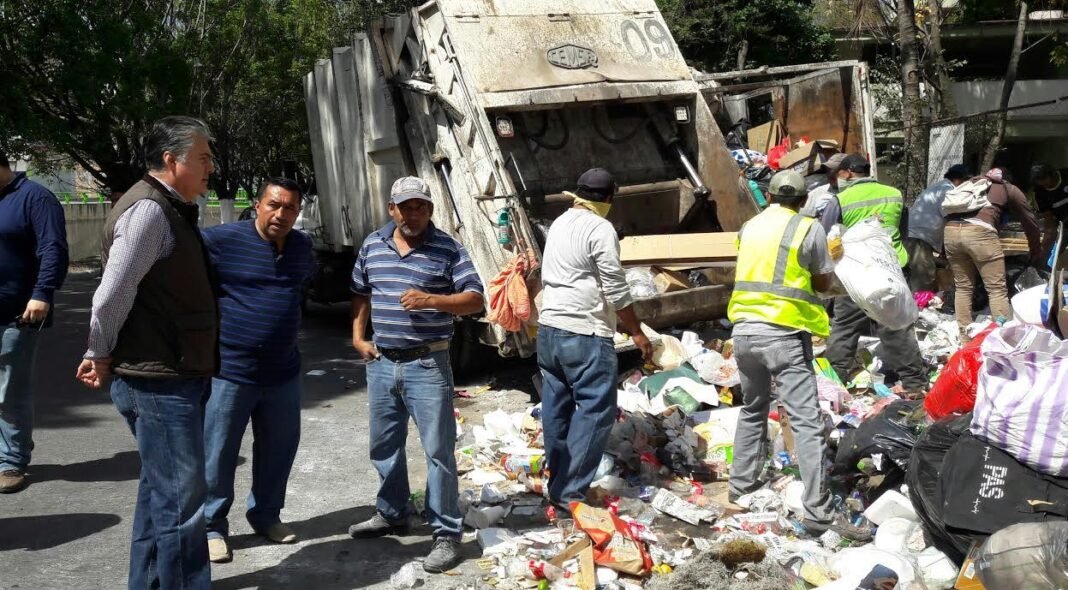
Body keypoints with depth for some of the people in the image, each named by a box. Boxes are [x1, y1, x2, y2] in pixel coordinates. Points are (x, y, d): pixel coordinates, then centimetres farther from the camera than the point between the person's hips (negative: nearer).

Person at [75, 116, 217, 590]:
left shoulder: (170, 210, 16)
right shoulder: (149, 209, -17)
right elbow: (113, 294, -21)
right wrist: (101, 357, -8)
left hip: (171, 378, 10)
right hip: (160, 381, -10)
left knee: (161, 494, 19)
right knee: (180, 501, -6)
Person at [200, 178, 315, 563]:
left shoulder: (303, 247, 5)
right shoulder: (222, 240, -14)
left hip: (283, 371, 6)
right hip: (228, 370, -5)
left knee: (279, 450, 15)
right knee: (218, 454, 3)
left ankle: (266, 515, 34)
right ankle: (212, 526, 19)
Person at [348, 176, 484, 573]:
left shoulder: (448, 249, -7)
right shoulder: (372, 246, 7)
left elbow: (475, 299, -12)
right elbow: (361, 295, 20)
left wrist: (433, 300, -27)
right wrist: (358, 336, 8)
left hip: (428, 364, -5)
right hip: (381, 362, 5)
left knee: (439, 450, -3)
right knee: (384, 446, 17)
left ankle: (447, 534, 3)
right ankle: (391, 515, 35)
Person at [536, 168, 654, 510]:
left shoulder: (559, 224, 14)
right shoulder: (600, 230, -11)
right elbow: (616, 289, -13)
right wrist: (637, 332, -5)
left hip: (549, 328, 9)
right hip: (586, 335, -9)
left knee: (556, 408, 13)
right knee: (596, 411, -4)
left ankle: (557, 485, 21)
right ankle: (571, 492, -7)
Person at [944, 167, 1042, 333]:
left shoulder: (973, 182, 35)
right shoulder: (1010, 189, 24)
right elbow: (1030, 222, 28)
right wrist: (1037, 257, 39)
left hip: (950, 229, 5)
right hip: (979, 231, -4)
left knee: (963, 287, 15)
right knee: (997, 289, 1)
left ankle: (964, 334, 13)